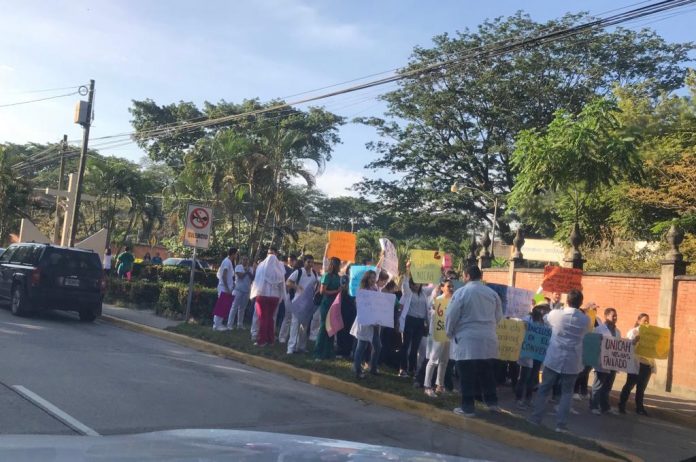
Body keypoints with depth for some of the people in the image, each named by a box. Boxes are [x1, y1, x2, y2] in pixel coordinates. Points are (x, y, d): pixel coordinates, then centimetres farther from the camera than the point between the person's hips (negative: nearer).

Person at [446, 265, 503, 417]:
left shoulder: (461, 292, -8)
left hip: (467, 339, -5)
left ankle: (467, 407, 4)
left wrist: (450, 333, 10)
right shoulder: (492, 293, 6)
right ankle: (492, 402, 23)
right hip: (487, 339, 5)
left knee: (467, 376, 1)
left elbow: (451, 315, -6)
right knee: (487, 373, 17)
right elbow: (498, 316, 13)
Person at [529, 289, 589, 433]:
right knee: (566, 393, 10)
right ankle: (561, 424, 5)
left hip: (553, 359, 0)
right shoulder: (585, 320, -4)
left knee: (544, 389, 11)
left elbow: (545, 319, 16)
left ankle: (535, 418, 13)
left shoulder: (556, 314, -5)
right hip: (572, 362, 0)